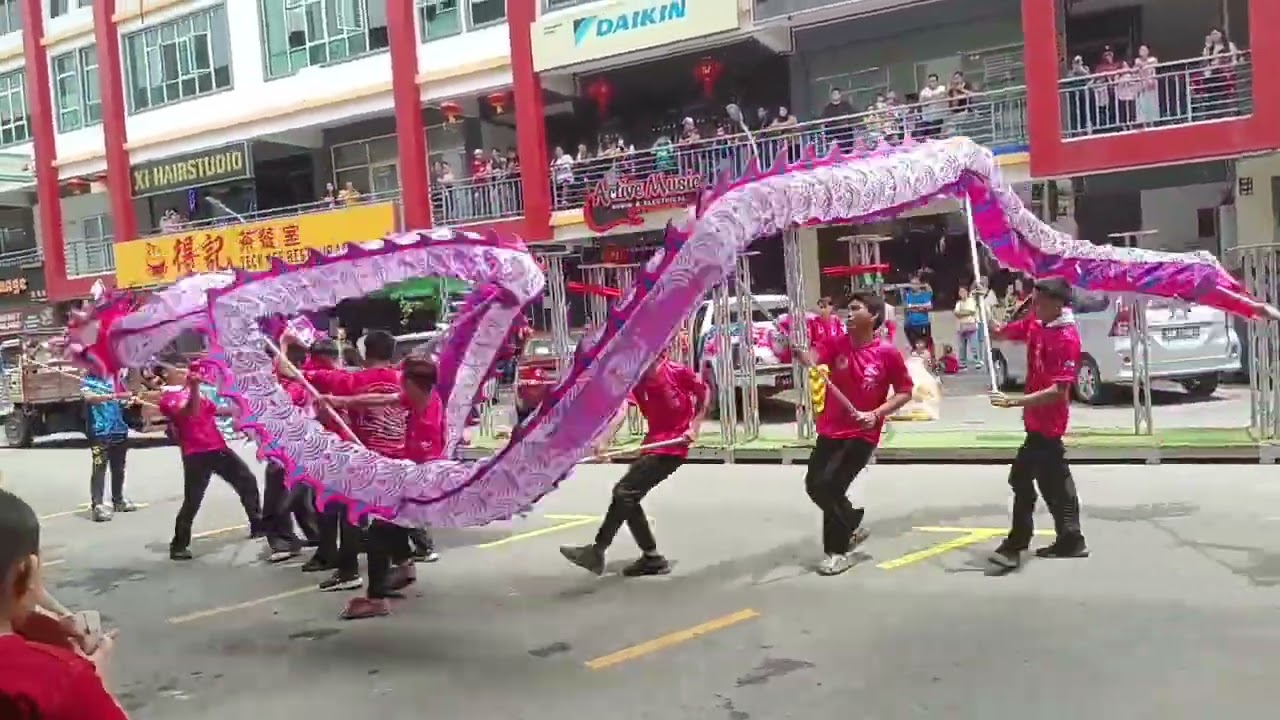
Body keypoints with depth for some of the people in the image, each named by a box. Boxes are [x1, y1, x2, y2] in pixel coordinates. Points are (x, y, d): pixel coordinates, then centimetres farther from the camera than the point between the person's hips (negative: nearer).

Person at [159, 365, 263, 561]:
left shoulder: (192, 389, 15)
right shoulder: (167, 398, -9)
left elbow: (214, 409, 27)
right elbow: (190, 412, -28)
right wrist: (194, 388, -41)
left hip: (217, 447, 8)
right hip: (196, 454, -8)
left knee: (247, 481, 13)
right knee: (192, 501, -7)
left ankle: (258, 525, 28)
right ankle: (179, 546, 6)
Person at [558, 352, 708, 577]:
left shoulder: (677, 372, -14)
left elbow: (704, 393, 4)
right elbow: (621, 411, -16)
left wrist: (694, 427, -4)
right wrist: (601, 440, -32)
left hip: (672, 446, -7)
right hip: (653, 444, 7)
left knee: (624, 492, -11)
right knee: (628, 497, 7)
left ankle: (597, 551, -3)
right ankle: (652, 558, 18)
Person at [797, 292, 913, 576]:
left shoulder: (888, 353, -12)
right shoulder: (835, 344, -3)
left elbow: (905, 391, -4)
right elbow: (812, 357, -22)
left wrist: (877, 413, -17)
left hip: (862, 435, -5)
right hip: (830, 431, 6)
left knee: (829, 486, -11)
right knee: (813, 485, 12)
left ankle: (837, 552, 9)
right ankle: (853, 526, 37)